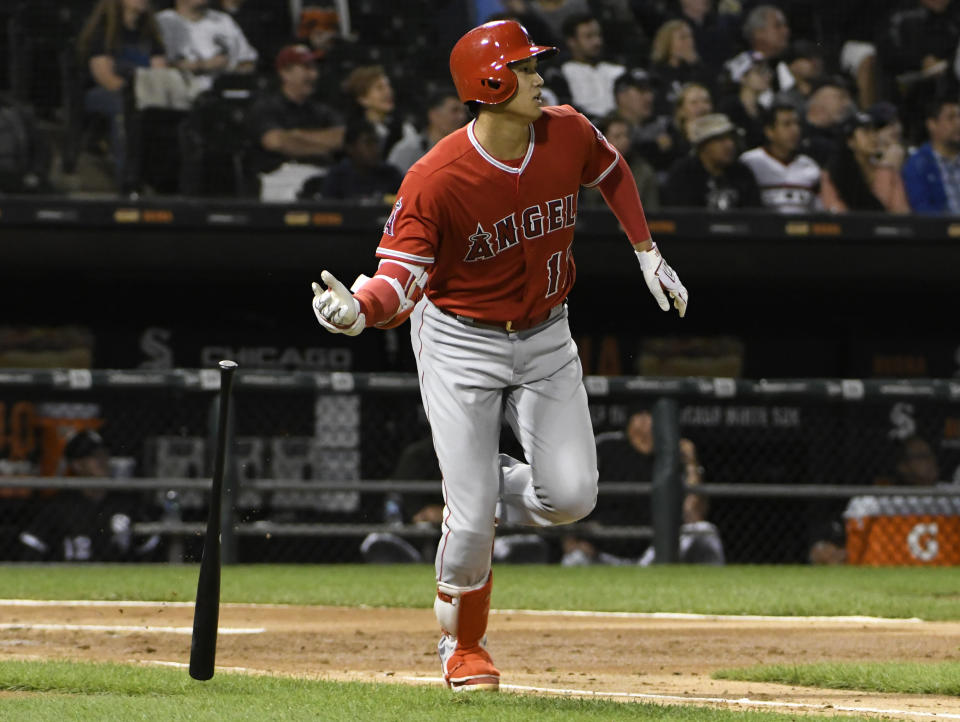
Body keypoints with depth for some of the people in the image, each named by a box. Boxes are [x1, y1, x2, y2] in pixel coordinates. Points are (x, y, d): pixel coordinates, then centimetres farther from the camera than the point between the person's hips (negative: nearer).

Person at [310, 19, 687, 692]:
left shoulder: (569, 134, -10)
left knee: (571, 497, -8)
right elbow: (402, 273, -27)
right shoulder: (435, 179, -25)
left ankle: (493, 485, 26)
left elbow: (612, 171, 13)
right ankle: (462, 647, 17)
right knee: (472, 521, -8)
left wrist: (647, 253, 10)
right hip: (460, 343, -4)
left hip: (546, 339, 4)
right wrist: (358, 310, -48)